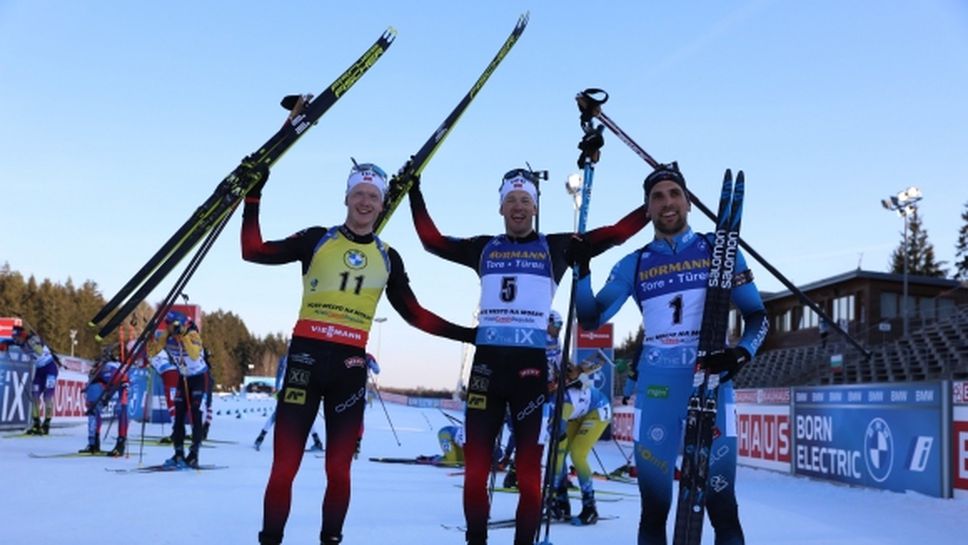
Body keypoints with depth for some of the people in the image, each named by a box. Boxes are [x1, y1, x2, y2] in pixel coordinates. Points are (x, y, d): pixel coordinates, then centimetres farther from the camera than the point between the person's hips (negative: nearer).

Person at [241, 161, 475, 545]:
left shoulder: (388, 258, 11)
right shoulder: (317, 239, 5)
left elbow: (414, 314, 14)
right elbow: (254, 252, 0)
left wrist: (463, 334, 9)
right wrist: (253, 199, -5)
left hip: (350, 365, 2)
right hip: (306, 356, -2)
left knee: (339, 469, 7)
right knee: (284, 465, -2)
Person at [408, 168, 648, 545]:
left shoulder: (556, 247, 7)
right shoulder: (483, 248, 14)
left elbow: (615, 234, 3)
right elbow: (432, 240, 18)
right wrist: (414, 193, 18)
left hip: (533, 364, -2)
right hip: (486, 361, 2)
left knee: (529, 467, 0)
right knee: (476, 464, 4)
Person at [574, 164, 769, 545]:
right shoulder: (633, 265, 10)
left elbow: (756, 316, 7)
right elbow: (591, 319, 7)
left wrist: (740, 354, -13)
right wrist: (582, 267, -7)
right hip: (655, 389, 2)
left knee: (722, 505, -4)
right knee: (653, 506, 6)